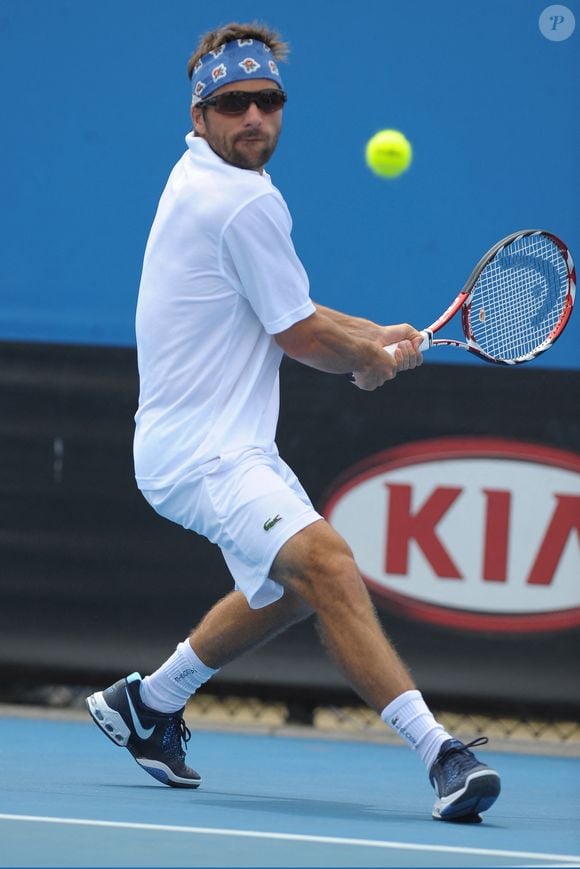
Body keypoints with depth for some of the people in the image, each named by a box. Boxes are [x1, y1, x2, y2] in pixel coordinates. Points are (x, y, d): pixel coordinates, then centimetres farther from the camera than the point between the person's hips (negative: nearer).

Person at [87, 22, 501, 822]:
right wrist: (377, 357, 9)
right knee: (325, 560, -30)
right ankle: (439, 753, -44)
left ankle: (147, 704, 44)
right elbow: (302, 338, -11)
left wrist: (373, 336, 9)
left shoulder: (200, 179, 12)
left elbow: (281, 314, 23)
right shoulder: (247, 201, -18)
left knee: (288, 589, 30)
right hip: (200, 451, -11)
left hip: (232, 443, 11)